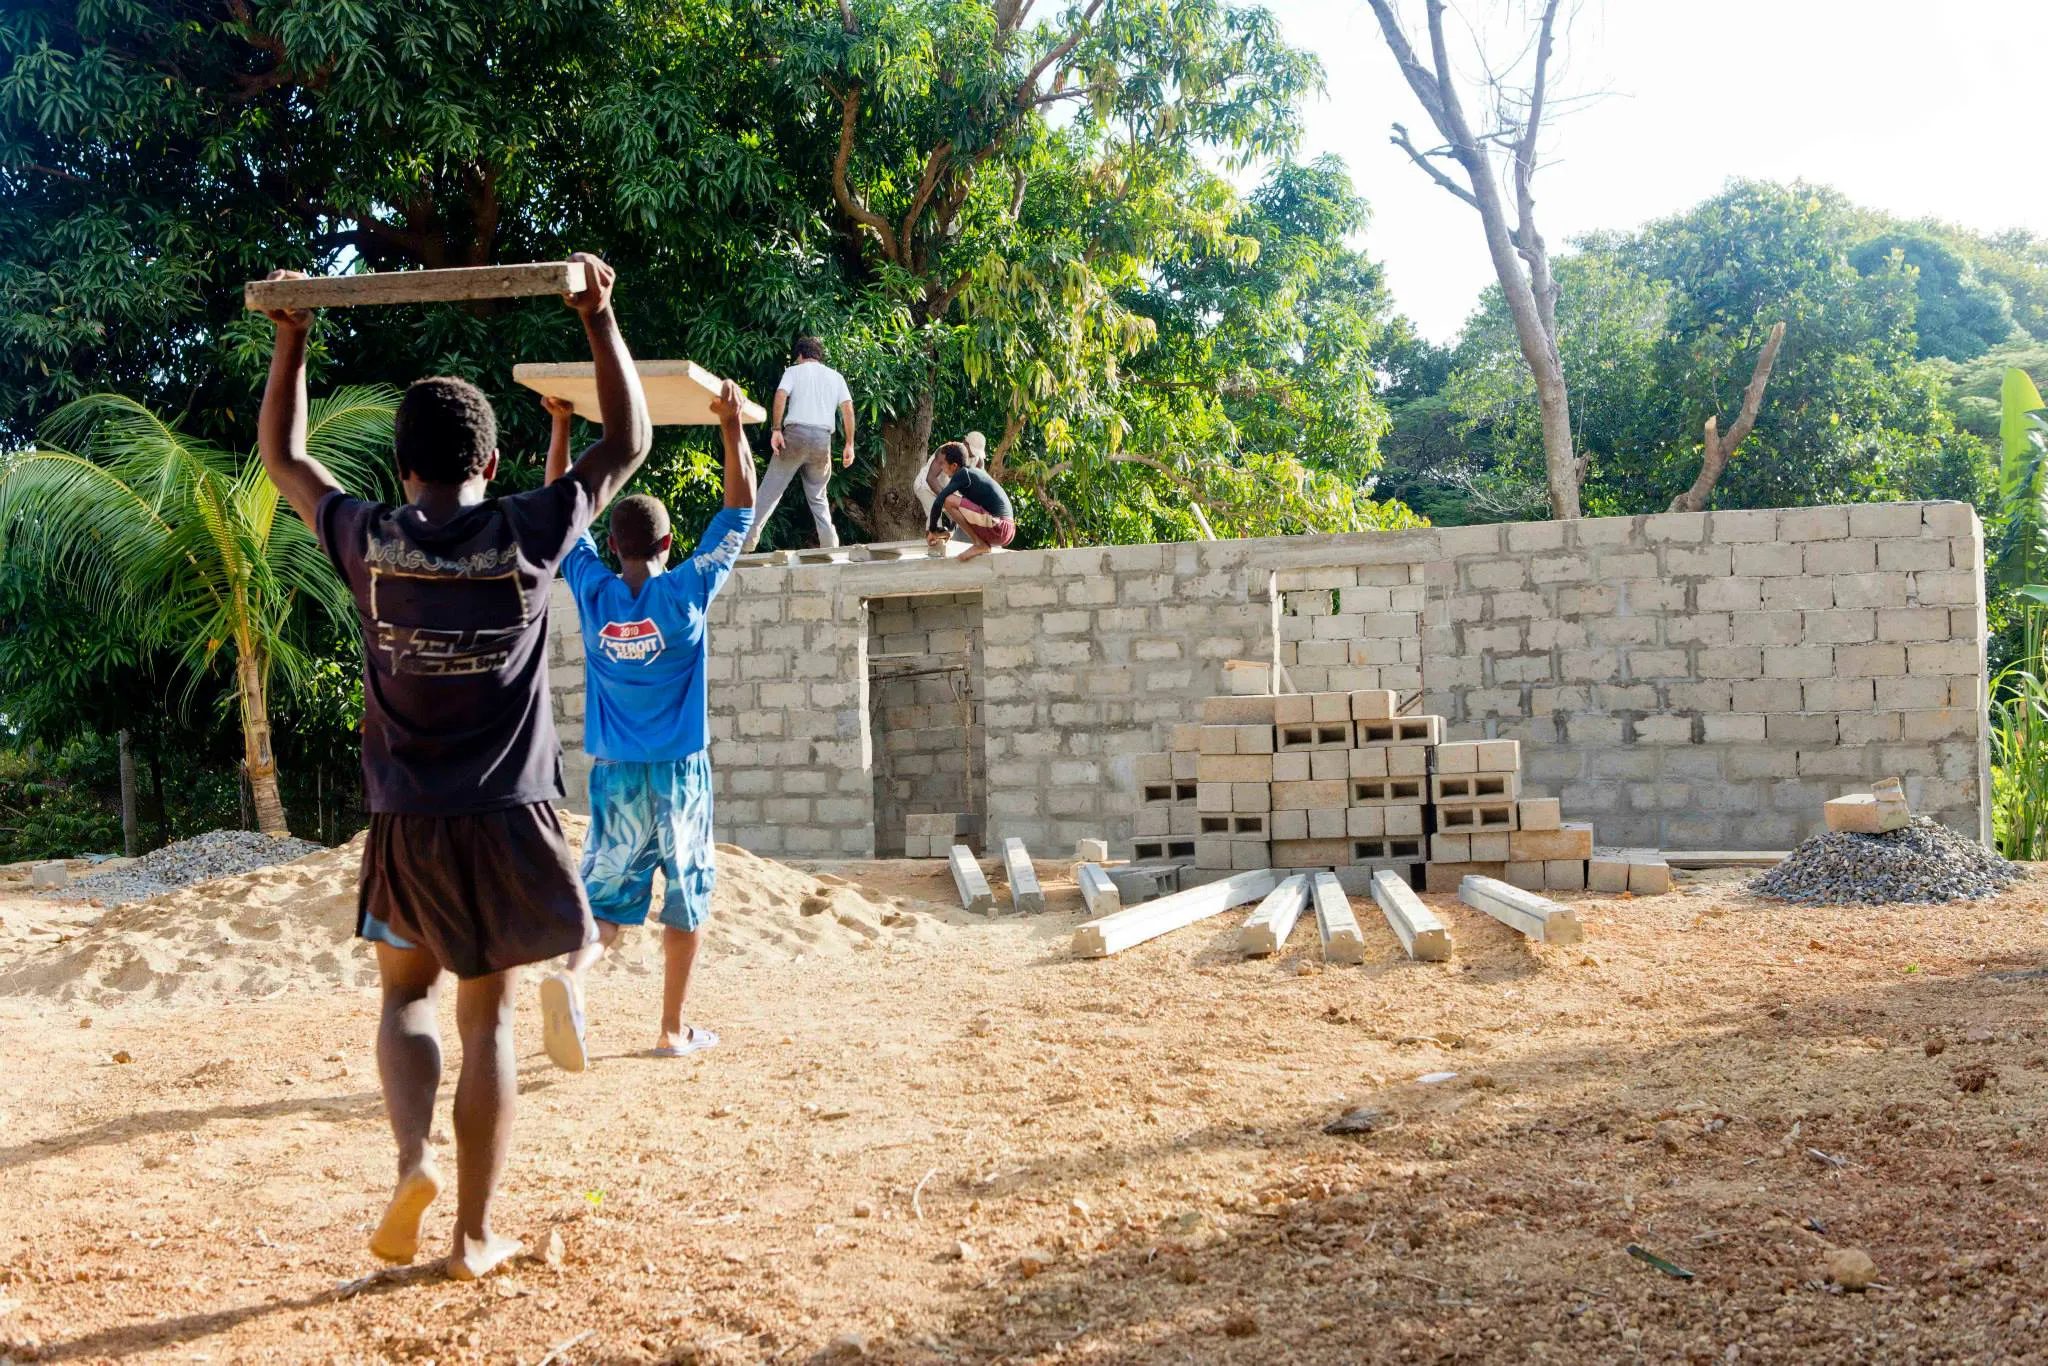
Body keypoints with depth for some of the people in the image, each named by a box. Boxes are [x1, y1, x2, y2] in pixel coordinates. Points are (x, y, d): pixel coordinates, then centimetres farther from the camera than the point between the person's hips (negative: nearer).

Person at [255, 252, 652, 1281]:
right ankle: (474, 1235, 12)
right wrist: (598, 318, 10)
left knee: (407, 998, 19)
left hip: (407, 824, 1)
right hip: (505, 820, -1)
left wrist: (292, 335, 21)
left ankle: (413, 1159, -6)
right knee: (488, 1017, 8)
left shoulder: (368, 542, -3)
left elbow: (281, 458, 16)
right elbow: (628, 443, 7)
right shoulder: (527, 535, -6)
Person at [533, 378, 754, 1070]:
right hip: (681, 774, -2)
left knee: (606, 898, 5)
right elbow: (739, 508, -2)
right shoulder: (687, 593, -9)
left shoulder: (591, 592, -2)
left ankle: (570, 973, -23)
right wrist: (732, 424, 2)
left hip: (614, 777, 2)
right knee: (685, 902, 9)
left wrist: (561, 425, 15)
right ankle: (674, 1030, 14)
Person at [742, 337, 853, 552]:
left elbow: (780, 395, -8)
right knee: (818, 496, 14)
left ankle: (748, 540, -10)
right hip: (823, 439, 3)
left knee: (770, 489, -2)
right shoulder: (836, 376, 19)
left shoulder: (794, 371, 11)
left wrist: (776, 429, -12)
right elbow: (848, 408, 7)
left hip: (795, 433, -3)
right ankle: (830, 545, 5)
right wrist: (849, 443, 6)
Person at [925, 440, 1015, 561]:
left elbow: (938, 502, -13)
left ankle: (980, 544, -9)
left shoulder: (962, 474, -6)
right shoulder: (976, 472, 21)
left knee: (949, 501, -14)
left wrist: (932, 530, 0)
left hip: (997, 527, -9)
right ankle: (993, 546, 13)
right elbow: (962, 510, 33)